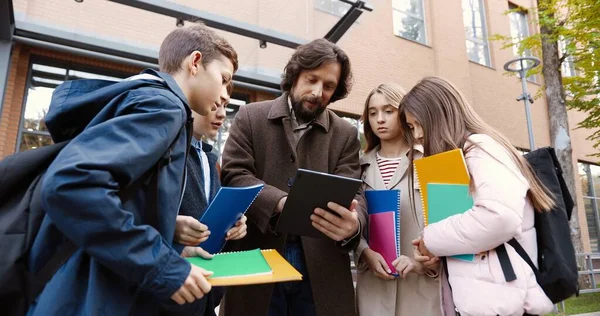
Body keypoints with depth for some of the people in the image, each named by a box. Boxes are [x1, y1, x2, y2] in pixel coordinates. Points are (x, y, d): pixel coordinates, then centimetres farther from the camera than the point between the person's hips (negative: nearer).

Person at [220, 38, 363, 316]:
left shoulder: (345, 134, 5)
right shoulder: (250, 117, 2)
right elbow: (233, 176, -7)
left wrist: (353, 224, -27)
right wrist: (281, 203, -25)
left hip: (320, 268, 2)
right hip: (257, 260, -1)